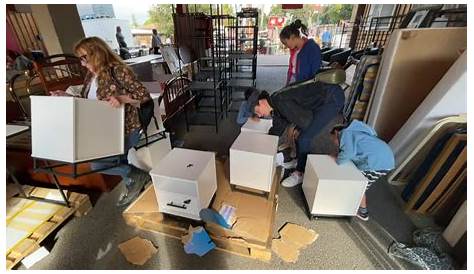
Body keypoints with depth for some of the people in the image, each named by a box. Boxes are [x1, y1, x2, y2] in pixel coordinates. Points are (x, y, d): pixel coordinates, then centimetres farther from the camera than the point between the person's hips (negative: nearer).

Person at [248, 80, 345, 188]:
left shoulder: (280, 101, -22)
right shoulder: (276, 105, 8)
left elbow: (305, 120, -24)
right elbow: (278, 128, 19)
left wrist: (298, 131, -3)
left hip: (333, 97, -10)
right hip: (325, 98, 10)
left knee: (304, 137, -9)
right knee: (300, 132, 16)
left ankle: (300, 173, 10)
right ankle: (299, 160, 34)